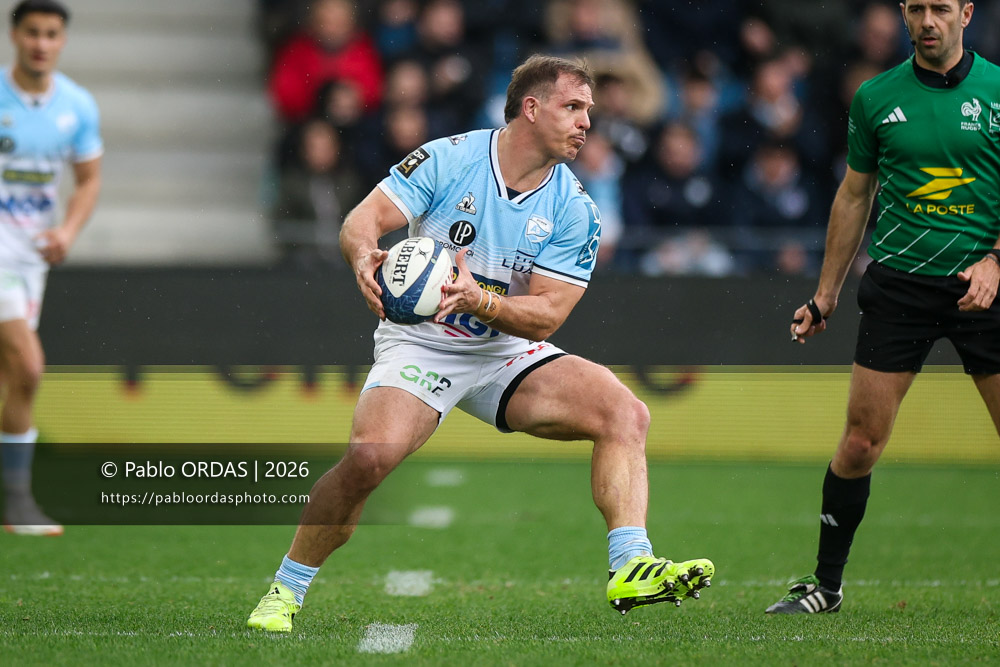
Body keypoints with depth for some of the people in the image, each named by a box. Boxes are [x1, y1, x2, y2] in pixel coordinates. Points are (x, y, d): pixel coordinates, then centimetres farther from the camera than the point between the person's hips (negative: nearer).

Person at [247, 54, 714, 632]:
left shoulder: (574, 211, -5)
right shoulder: (448, 160, -10)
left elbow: (545, 317, -10)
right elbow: (363, 220, -13)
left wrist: (479, 299, -29)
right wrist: (365, 258, -37)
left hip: (509, 355, 3)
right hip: (420, 344, -3)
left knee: (626, 413, -18)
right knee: (368, 458, -28)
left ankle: (630, 567, -23)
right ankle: (285, 591, -8)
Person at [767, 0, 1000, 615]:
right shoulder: (876, 97, 5)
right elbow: (854, 198, 14)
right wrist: (825, 296, 13)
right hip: (898, 284, 1)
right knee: (861, 442, -3)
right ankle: (826, 583, 10)